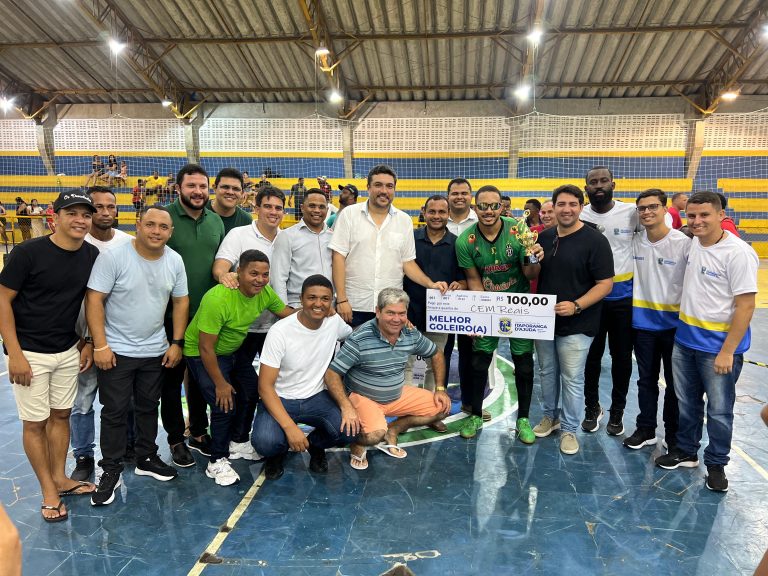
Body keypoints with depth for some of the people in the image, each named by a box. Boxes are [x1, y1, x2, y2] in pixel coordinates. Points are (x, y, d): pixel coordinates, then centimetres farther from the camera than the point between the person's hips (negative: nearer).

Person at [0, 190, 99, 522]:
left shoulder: (92, 256, -2)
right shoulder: (28, 252, -16)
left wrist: (89, 342, 5)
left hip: (69, 351, 4)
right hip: (30, 353, -4)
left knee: (61, 415, 15)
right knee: (35, 422, 6)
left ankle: (59, 478, 31)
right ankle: (49, 491, 21)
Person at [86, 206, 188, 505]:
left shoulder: (174, 261, -3)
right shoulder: (113, 256, -16)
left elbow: (181, 301, 4)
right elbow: (94, 300, -16)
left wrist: (176, 343, 1)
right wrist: (100, 345, -18)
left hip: (155, 351, 4)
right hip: (116, 351, -4)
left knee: (148, 407, 17)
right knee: (114, 412, 6)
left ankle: (147, 459, 34)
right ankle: (111, 470, 21)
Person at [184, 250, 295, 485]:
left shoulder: (265, 293, -14)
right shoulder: (218, 298, -34)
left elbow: (288, 313, 3)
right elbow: (206, 348, -28)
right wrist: (220, 384, -21)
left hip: (234, 350, 7)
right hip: (202, 354, -7)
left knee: (251, 392, 6)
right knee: (224, 403, -16)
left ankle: (236, 441, 31)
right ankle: (217, 461, 4)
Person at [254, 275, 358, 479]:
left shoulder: (334, 321, -7)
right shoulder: (280, 332, -18)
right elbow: (265, 387, -18)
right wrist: (290, 427, -29)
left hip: (316, 398, 3)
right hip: (280, 400, -3)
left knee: (350, 430, -24)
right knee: (265, 442, -32)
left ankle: (315, 444, 12)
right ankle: (278, 450, 8)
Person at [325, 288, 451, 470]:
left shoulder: (411, 335, -6)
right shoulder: (360, 339, -24)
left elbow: (436, 354, 12)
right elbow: (331, 373, -24)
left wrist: (440, 389, 5)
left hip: (399, 395, 7)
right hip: (363, 398, -6)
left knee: (442, 408, 0)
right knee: (374, 435, -35)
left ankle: (392, 431, 10)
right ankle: (358, 442, 3)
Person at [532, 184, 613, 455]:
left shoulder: (594, 240, -11)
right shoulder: (544, 237, 6)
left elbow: (605, 283, -12)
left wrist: (576, 306, -23)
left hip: (575, 324, -5)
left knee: (572, 379, 4)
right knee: (548, 373, 18)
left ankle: (569, 429, 20)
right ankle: (550, 415, 37)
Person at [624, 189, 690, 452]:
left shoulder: (684, 243, -13)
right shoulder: (635, 242, -1)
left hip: (674, 323, -3)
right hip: (643, 322, 4)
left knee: (674, 382, 10)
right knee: (646, 379, 16)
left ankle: (674, 435, 26)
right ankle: (646, 429, 31)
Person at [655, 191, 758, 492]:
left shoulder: (738, 253, -18)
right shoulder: (692, 243, 2)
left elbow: (745, 305, -18)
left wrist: (727, 351, -18)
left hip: (718, 347, -6)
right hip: (685, 340, 6)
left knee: (719, 411, 9)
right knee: (686, 403, 19)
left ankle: (716, 464, 28)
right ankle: (686, 451, 37)